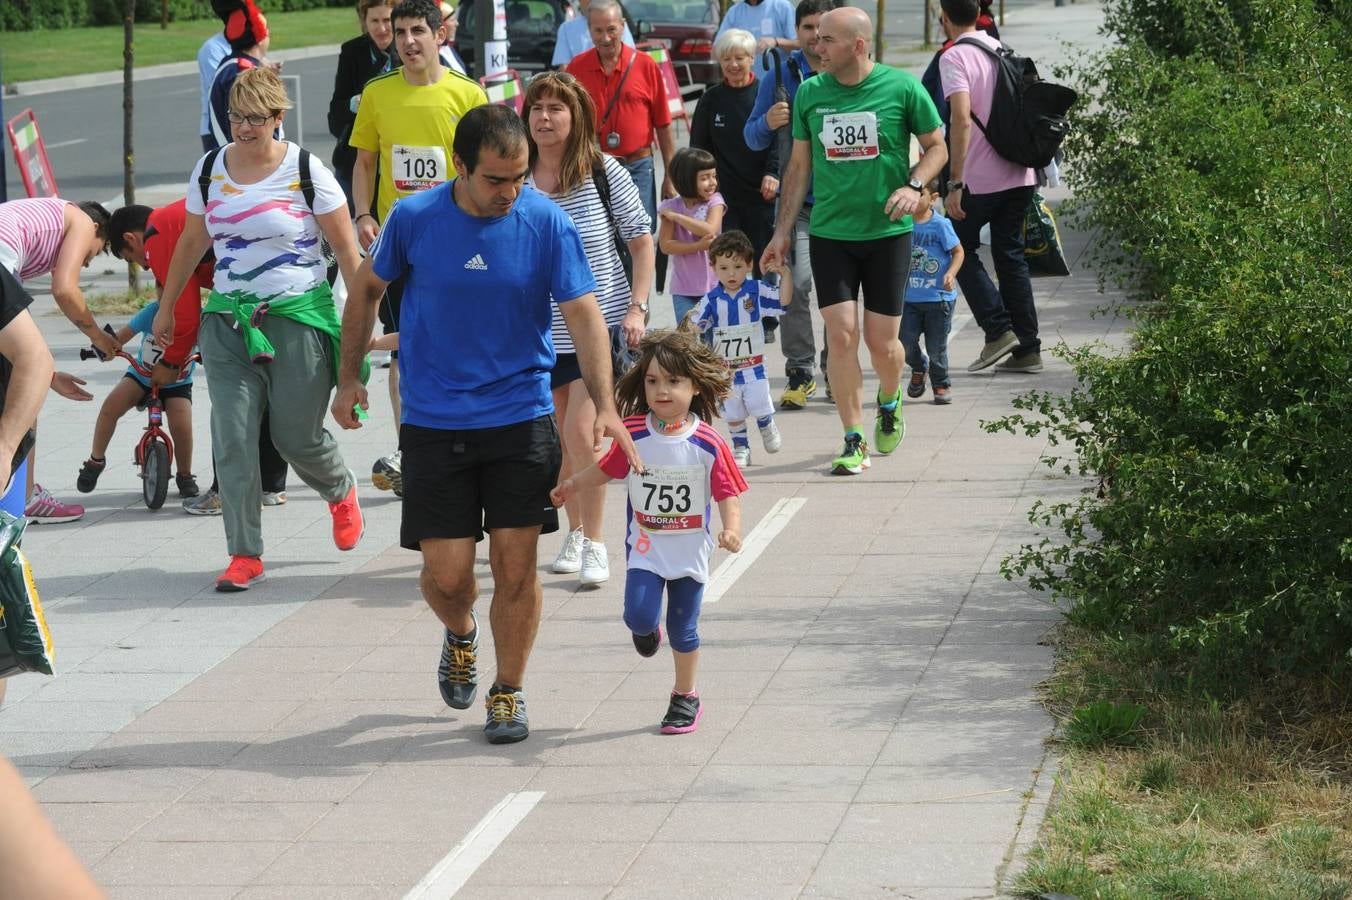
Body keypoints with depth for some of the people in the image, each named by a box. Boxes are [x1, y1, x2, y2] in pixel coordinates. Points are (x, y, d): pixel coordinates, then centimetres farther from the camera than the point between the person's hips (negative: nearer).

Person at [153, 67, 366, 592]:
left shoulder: (305, 171, -6)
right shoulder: (210, 170, 5)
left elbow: (345, 247, -4)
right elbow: (191, 242, 18)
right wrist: (166, 308, 21)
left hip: (298, 319, -3)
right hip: (228, 320, 3)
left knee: (297, 436, 1)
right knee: (233, 439, -6)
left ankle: (341, 493, 35)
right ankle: (244, 554, -1)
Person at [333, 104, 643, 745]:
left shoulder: (547, 223, -9)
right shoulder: (414, 219, -7)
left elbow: (583, 315, -10)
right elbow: (367, 289, 9)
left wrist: (604, 406, -22)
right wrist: (348, 379, 10)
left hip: (521, 417, 0)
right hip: (433, 422, 0)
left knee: (515, 566, -1)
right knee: (446, 575, -1)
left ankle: (509, 693, 19)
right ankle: (461, 635, 34)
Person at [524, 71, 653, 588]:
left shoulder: (605, 173, -7)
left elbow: (641, 242, 1)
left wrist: (637, 307, -7)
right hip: (542, 330, 3)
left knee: (581, 431, -15)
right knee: (561, 439, 11)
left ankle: (595, 543, -3)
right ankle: (574, 533, 29)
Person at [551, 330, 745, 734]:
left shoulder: (707, 443, -15)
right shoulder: (634, 434, -8)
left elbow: (728, 492, -10)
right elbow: (608, 469, 10)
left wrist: (731, 530, -24)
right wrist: (571, 485, 7)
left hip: (689, 547, -1)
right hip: (645, 545, 1)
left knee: (682, 627, 7)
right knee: (639, 615, -14)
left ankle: (685, 697, 24)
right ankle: (647, 629, 24)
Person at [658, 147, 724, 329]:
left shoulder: (715, 201, -2)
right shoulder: (671, 206, -3)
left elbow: (709, 229, -19)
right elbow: (665, 245, -9)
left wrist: (675, 216, -13)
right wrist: (699, 246, -20)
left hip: (713, 286, 0)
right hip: (684, 290, 0)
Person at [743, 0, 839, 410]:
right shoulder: (781, 77, 4)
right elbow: (752, 138, 6)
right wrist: (767, 123, -15)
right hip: (798, 202, -1)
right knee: (795, 284, -14)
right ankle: (800, 372, -6)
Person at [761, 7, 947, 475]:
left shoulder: (901, 88, -6)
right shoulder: (810, 93, 2)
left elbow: (936, 147, 5)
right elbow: (799, 166, 11)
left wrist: (914, 186, -14)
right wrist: (783, 232, 8)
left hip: (887, 231, -2)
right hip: (829, 231, 2)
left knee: (881, 341, 2)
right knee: (841, 335, -7)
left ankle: (889, 401, 36)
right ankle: (854, 441, 3)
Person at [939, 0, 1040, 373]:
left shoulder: (954, 58, -12)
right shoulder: (1002, 51, 12)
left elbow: (962, 121, -21)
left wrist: (955, 184, -20)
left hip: (981, 178, -7)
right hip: (1020, 174, 7)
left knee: (959, 248, 9)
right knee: (1010, 255, 12)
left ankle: (998, 330, -1)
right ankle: (1027, 348, 9)